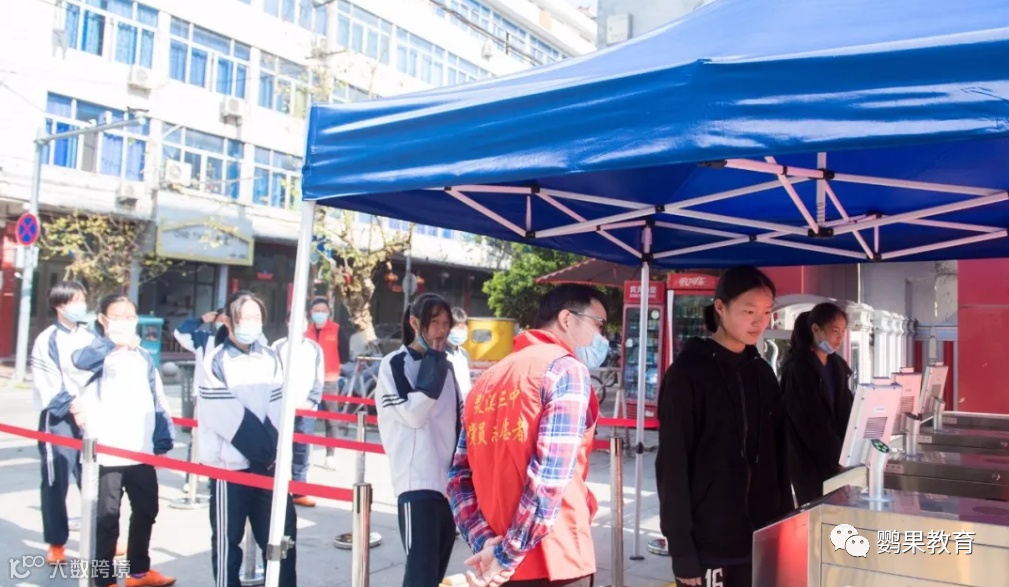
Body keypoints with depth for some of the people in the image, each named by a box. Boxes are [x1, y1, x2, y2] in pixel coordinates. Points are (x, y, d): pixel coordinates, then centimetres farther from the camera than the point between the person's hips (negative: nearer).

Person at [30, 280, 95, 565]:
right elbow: (46, 384, -10)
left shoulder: (91, 338, 10)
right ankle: (56, 543, 16)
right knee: (56, 482, 3)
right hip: (59, 418, -3)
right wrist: (72, 407, -18)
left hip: (89, 416, 4)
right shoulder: (47, 340, -5)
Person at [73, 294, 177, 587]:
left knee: (146, 510, 16)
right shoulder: (97, 352, -4)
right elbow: (81, 360, -30)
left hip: (141, 450, 6)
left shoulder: (143, 357, 11)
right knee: (106, 517, 2)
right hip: (105, 452, -5)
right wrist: (113, 342, -44)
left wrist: (165, 436, 3)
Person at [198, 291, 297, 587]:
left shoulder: (271, 358, 7)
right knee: (227, 537, 7)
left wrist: (273, 448, -11)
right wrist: (263, 449, -15)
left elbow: (278, 409, 3)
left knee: (282, 530, 8)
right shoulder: (217, 362, -7)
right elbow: (224, 416, -14)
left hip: (269, 463, 4)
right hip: (230, 463, -4)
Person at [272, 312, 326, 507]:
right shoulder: (278, 346, 4)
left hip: (306, 408, 2)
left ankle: (299, 492, 6)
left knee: (302, 450, 2)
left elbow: (319, 379, 8)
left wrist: (311, 401, -5)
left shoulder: (315, 348, 10)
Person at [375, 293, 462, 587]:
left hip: (449, 481, 7)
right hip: (418, 482, -7)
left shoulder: (445, 365, 16)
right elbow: (412, 414, -13)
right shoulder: (394, 364, -4)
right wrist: (433, 369, -11)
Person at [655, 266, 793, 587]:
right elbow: (672, 466, -11)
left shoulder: (763, 372, 9)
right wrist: (682, 550, -13)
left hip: (760, 539, 5)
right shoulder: (687, 372, -9)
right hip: (708, 543, -5)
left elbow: (777, 454, 12)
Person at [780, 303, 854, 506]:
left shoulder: (837, 366, 10)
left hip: (834, 458, 7)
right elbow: (811, 421, -17)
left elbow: (846, 409, 11)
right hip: (809, 461, -6)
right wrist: (839, 456, -16)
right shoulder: (798, 368, -13)